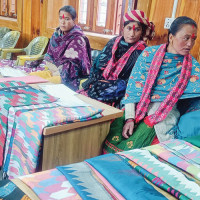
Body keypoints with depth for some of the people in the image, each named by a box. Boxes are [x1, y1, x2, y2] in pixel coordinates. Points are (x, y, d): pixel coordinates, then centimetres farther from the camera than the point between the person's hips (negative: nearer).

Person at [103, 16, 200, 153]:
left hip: (164, 116, 0)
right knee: (112, 138, -17)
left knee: (133, 145, -21)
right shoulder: (150, 53, 0)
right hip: (137, 107, 1)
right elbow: (133, 85, -4)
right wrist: (129, 118, -12)